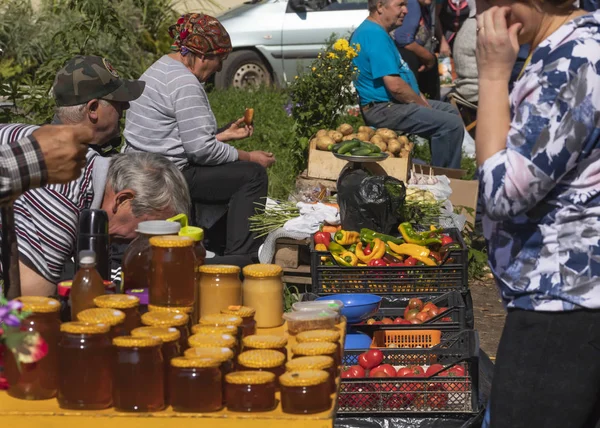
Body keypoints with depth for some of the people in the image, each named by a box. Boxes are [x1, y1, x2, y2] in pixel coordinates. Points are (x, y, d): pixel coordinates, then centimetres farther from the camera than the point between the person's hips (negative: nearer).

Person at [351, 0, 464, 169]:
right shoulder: (375, 35, -20)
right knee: (451, 124, -20)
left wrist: (420, 99, 10)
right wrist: (422, 104, -11)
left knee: (450, 111, 21)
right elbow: (394, 85, -26)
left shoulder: (375, 31, 15)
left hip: (389, 104, 12)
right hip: (383, 109, -12)